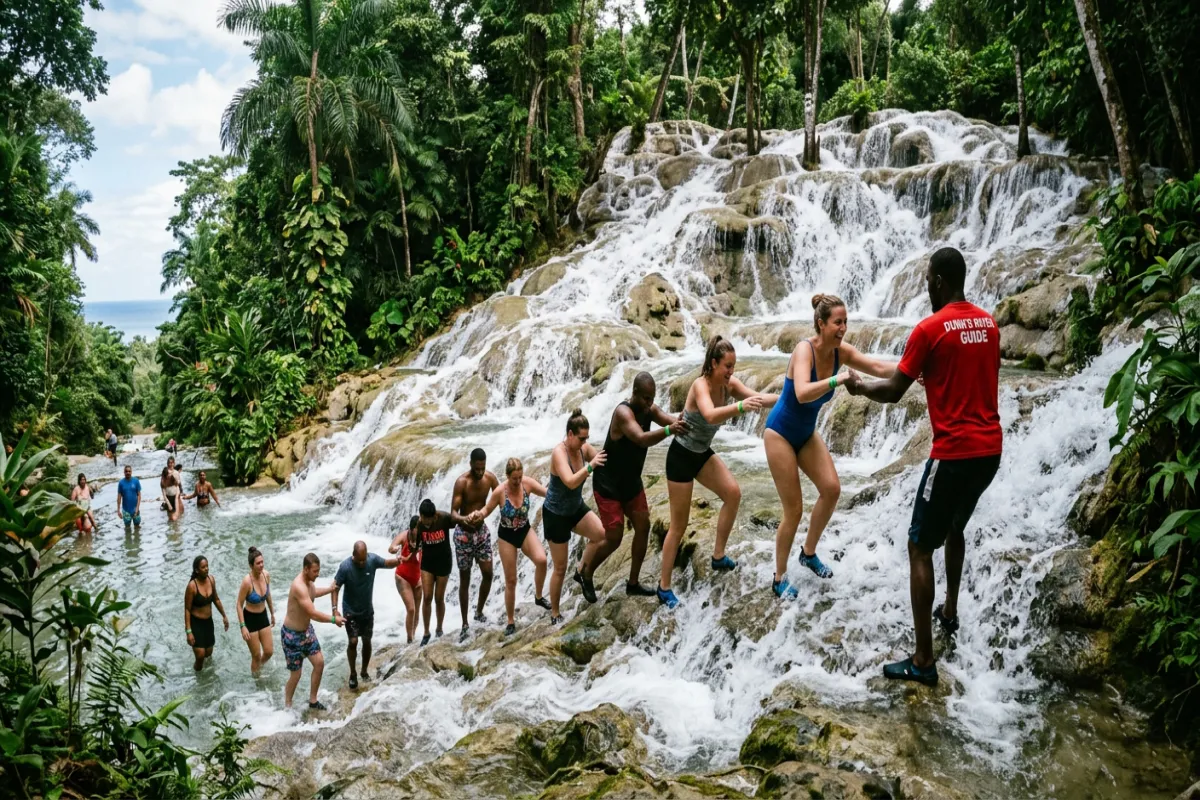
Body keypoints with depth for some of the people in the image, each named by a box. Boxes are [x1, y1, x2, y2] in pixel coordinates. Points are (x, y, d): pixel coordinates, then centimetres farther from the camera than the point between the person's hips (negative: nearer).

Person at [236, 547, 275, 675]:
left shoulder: (266, 575, -10)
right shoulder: (247, 581, -27)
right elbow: (239, 605, -18)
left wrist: (272, 613, 17)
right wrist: (242, 626, -21)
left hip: (263, 616, 5)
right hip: (250, 619, -5)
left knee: (269, 651, 12)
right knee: (256, 656, 6)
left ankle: (259, 667, 43)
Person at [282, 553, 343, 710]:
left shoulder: (308, 581, -2)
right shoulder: (299, 587, -32)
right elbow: (313, 614, -33)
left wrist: (331, 589, 22)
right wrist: (333, 619, -23)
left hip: (306, 630, 9)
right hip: (292, 634, -9)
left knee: (319, 663, 8)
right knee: (295, 675, 4)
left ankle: (313, 702, 24)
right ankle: (287, 706, 26)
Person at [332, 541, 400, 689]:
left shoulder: (372, 559, -17)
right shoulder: (345, 567, -24)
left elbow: (388, 563, -4)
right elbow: (335, 588, -17)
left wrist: (398, 560, -27)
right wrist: (335, 608, -26)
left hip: (367, 610, 3)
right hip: (350, 611, -3)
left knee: (367, 641, 11)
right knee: (353, 641, -7)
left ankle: (364, 671, 32)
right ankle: (353, 674, 14)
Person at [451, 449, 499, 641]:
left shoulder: (490, 477, -9)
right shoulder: (461, 482, -22)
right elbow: (453, 512, -23)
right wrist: (464, 519, -44)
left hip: (482, 530, 4)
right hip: (464, 533, -4)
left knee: (488, 573, 3)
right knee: (464, 579, 4)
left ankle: (479, 612, 26)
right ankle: (465, 624, 13)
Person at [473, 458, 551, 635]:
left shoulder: (527, 483, -17)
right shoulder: (499, 492, -23)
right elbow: (487, 510, -9)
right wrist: (479, 514, -31)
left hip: (524, 531, 2)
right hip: (506, 536, -2)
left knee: (541, 560, -24)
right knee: (511, 580, 3)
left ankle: (538, 597, 4)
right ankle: (511, 622, 20)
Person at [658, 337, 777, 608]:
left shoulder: (730, 384, -8)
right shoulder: (701, 385, -28)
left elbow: (759, 398, -17)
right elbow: (711, 415, -47)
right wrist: (740, 406, -63)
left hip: (703, 453, 7)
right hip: (681, 455, -7)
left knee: (733, 493, -8)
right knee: (679, 525, -1)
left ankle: (718, 556, 9)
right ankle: (664, 586, 13)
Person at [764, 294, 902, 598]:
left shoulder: (841, 352, -8)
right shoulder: (805, 349, -27)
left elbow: (879, 367, -20)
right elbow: (802, 393, -43)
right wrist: (837, 380, -55)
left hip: (807, 433, 7)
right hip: (780, 433, -6)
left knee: (831, 489, -5)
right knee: (794, 509, -4)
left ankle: (809, 552, 19)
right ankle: (779, 578, 14)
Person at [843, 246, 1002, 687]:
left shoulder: (930, 328, -12)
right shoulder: (987, 323, 9)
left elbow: (893, 392, -8)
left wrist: (859, 384, 11)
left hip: (954, 454, -8)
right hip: (990, 450, 8)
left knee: (920, 548, 0)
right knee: (955, 528, 31)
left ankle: (923, 661, 1)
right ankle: (950, 612, 46)